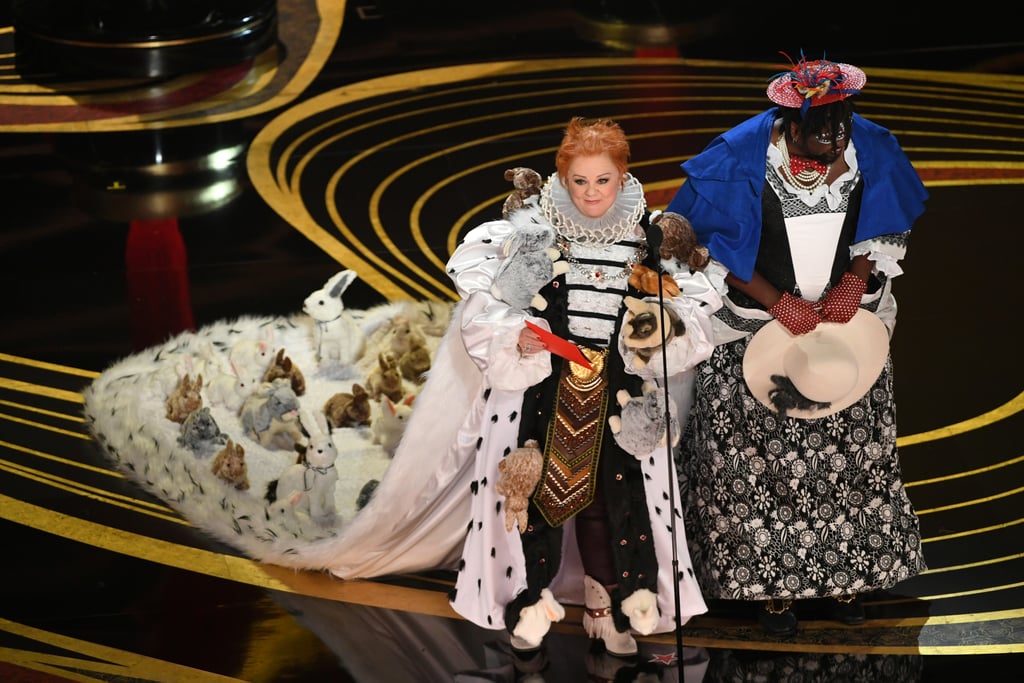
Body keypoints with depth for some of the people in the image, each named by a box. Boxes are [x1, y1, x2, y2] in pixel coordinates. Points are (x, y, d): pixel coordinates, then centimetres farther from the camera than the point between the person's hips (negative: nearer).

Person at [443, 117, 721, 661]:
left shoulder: (648, 237, 2)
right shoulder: (533, 228, -3)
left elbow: (692, 301, 7)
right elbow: (479, 293, -4)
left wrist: (665, 321, -13)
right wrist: (515, 333, -20)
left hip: (616, 396, 2)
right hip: (542, 388, -1)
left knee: (610, 495, 4)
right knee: (540, 491, -1)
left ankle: (607, 607, 19)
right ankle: (530, 606, 13)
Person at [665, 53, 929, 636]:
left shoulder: (871, 149, -10)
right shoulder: (739, 158, -19)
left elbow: (887, 230, 4)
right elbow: (714, 249, -12)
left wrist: (857, 281, -13)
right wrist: (779, 303, -18)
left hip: (846, 320, 3)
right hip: (759, 326, -3)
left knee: (848, 447, 8)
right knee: (763, 454, 0)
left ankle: (844, 573, 22)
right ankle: (771, 579, 13)